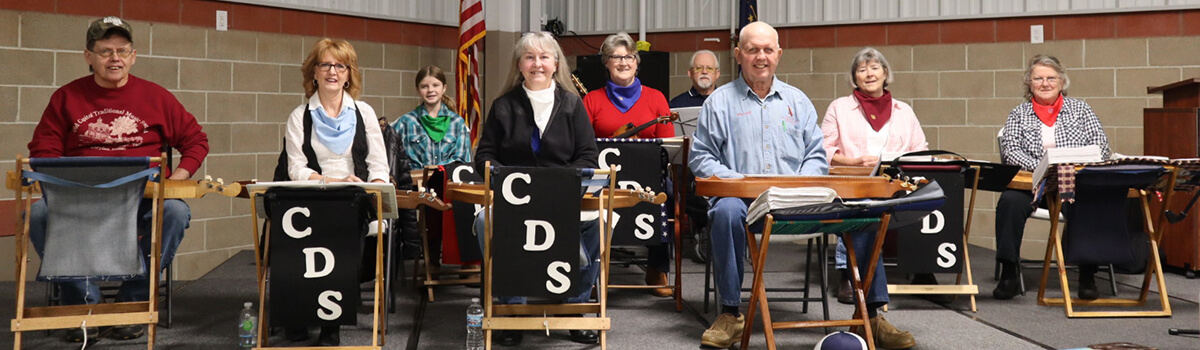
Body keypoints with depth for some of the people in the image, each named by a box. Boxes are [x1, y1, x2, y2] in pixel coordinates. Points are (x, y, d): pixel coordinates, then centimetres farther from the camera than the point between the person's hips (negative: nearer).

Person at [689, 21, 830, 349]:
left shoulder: (797, 101, 20)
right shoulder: (720, 101, 11)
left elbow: (817, 156, 17)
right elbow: (700, 158, 5)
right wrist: (738, 181, -12)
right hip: (740, 196, -2)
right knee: (727, 211, -40)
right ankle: (731, 313, -27)